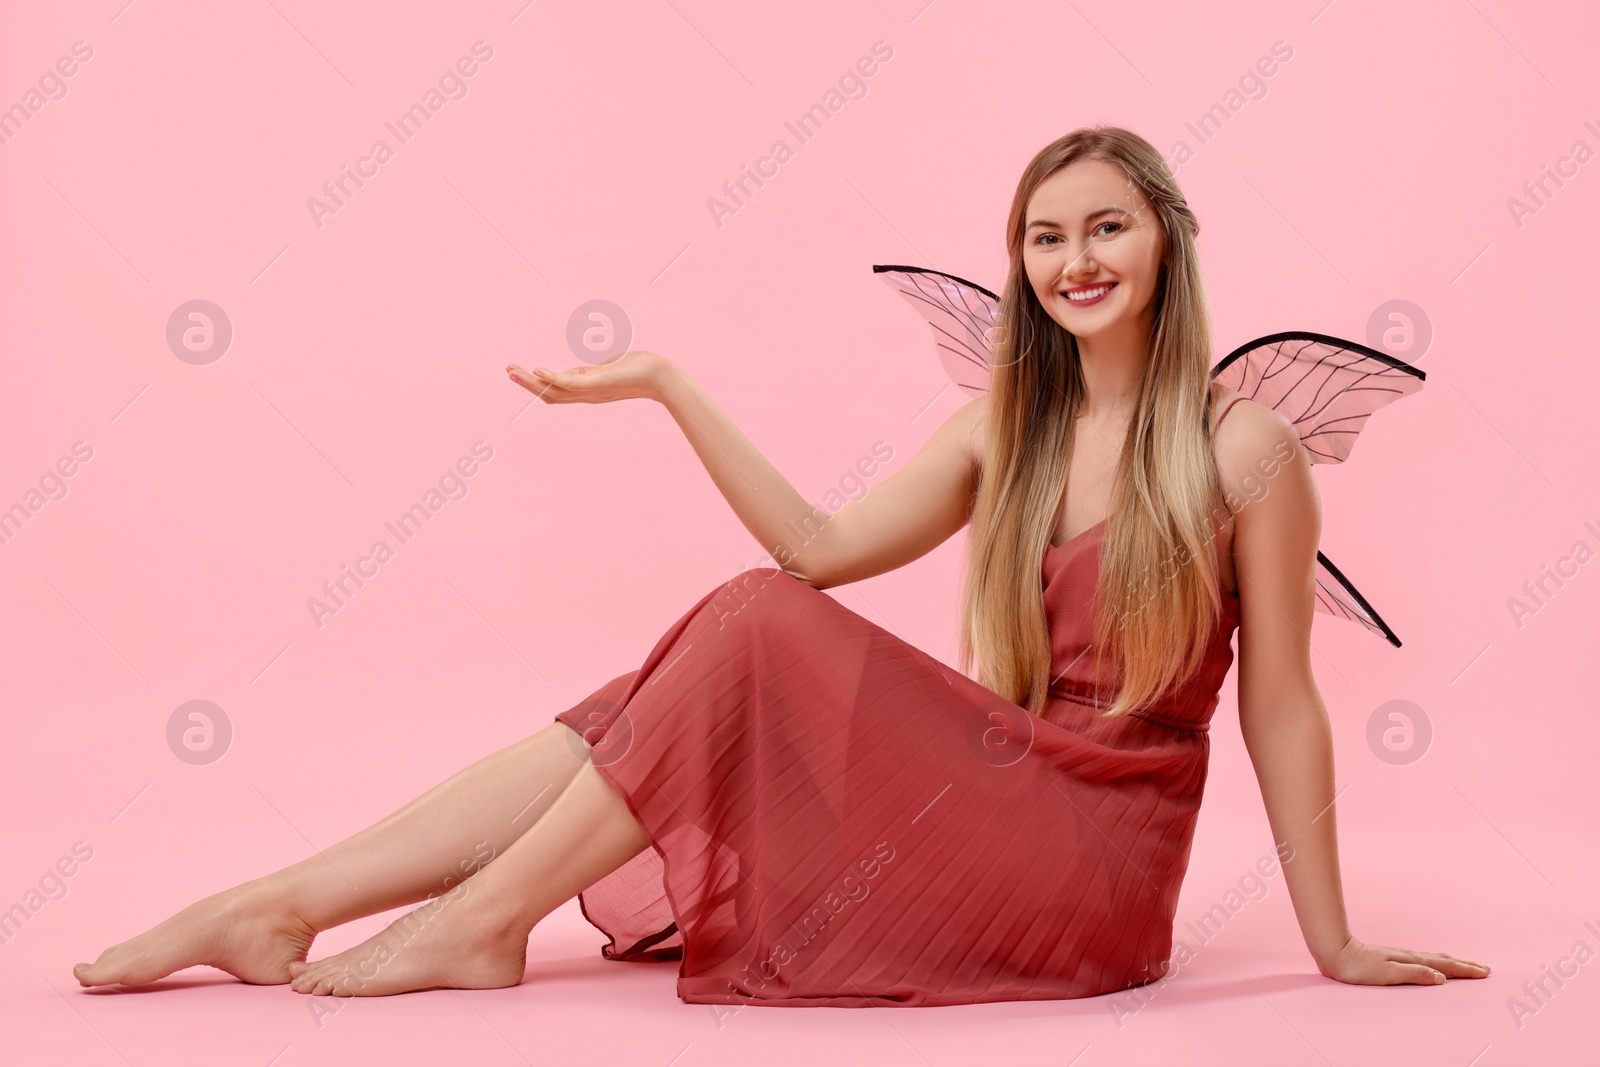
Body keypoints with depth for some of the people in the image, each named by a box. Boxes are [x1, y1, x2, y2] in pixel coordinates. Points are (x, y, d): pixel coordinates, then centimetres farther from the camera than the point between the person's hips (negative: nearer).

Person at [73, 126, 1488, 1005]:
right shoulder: (1002, 430, 10)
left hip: (1093, 855, -6)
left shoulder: (1244, 446, -7)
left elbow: (1281, 702, -5)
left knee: (757, 629, -22)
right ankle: (283, 906, -13)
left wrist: (1335, 945, -1)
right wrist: (670, 387, -1)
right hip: (985, 795, 6)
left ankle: (487, 921, -14)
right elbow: (822, 547, 2)